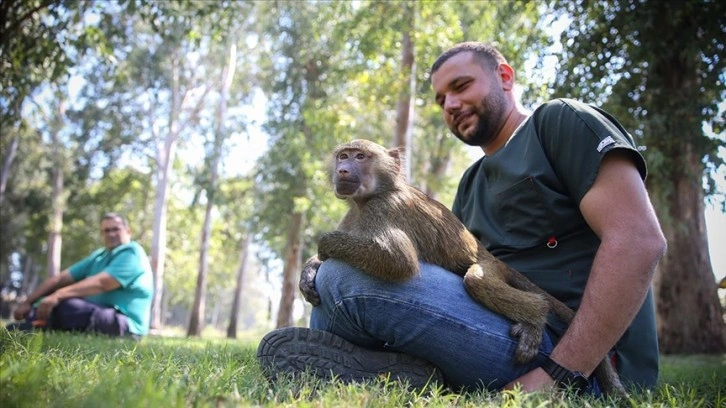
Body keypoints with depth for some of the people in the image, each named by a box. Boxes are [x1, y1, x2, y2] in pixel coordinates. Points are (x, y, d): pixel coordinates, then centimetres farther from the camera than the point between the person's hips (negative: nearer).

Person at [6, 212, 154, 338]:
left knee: (64, 304, -30)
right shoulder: (99, 256, 21)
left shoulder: (132, 254, -7)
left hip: (124, 325, -9)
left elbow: (101, 283, -22)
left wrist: (58, 295, -32)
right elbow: (61, 278, 12)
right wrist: (28, 302, 0)